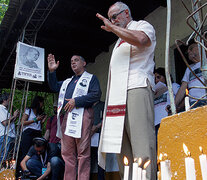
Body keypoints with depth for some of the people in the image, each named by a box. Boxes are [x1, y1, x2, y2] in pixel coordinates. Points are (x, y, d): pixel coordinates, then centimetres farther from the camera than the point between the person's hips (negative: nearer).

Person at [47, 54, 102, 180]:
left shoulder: (91, 78, 10)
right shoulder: (68, 82, 32)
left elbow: (96, 94, -5)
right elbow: (54, 86, 29)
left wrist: (76, 101, -12)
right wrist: (51, 71, 16)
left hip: (82, 115, -7)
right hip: (66, 117, 7)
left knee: (83, 152, -9)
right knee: (67, 152, 4)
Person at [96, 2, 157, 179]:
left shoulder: (143, 25, 12)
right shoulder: (120, 41, 34)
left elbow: (141, 40, -14)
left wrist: (112, 28, -5)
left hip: (137, 89, -8)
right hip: (118, 95, 8)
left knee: (141, 142, -18)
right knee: (121, 144, -1)